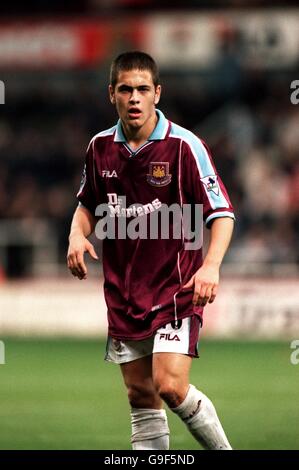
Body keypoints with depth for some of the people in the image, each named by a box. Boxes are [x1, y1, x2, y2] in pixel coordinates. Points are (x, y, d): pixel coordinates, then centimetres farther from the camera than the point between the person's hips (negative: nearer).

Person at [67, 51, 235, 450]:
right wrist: (78, 235, -3)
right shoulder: (100, 147, 3)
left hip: (176, 286, -5)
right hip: (123, 293, 5)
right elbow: (89, 204, 19)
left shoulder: (184, 145, -12)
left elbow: (222, 212, -10)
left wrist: (211, 266, -26)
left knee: (170, 386, -17)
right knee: (141, 395, 7)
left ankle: (224, 451, 4)